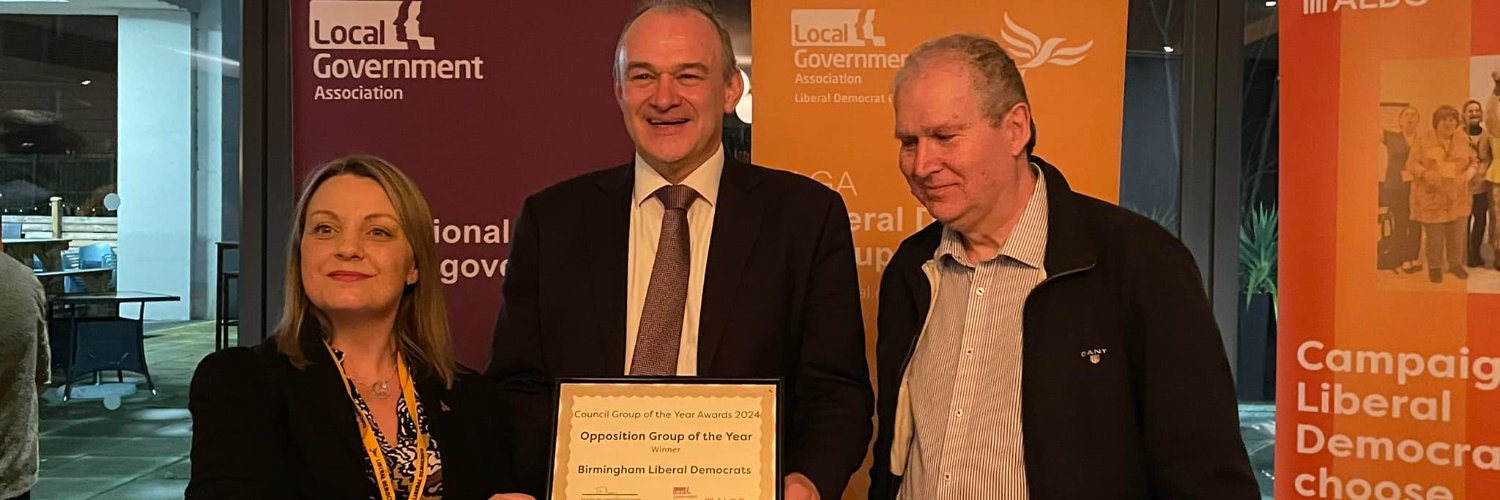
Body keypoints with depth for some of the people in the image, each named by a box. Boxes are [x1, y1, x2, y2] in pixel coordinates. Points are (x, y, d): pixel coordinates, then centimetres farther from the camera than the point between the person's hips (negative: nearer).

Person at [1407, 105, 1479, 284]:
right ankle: (1435, 267, 15)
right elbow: (1412, 164, -6)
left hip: (1457, 198, 3)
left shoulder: (1462, 140, 7)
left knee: (1457, 234, 9)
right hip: (1432, 198, -3)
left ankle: (1455, 264, 28)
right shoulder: (1423, 140, -4)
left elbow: (1474, 161, 13)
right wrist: (1426, 174, -24)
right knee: (1434, 236, 0)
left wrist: (1471, 172, -9)